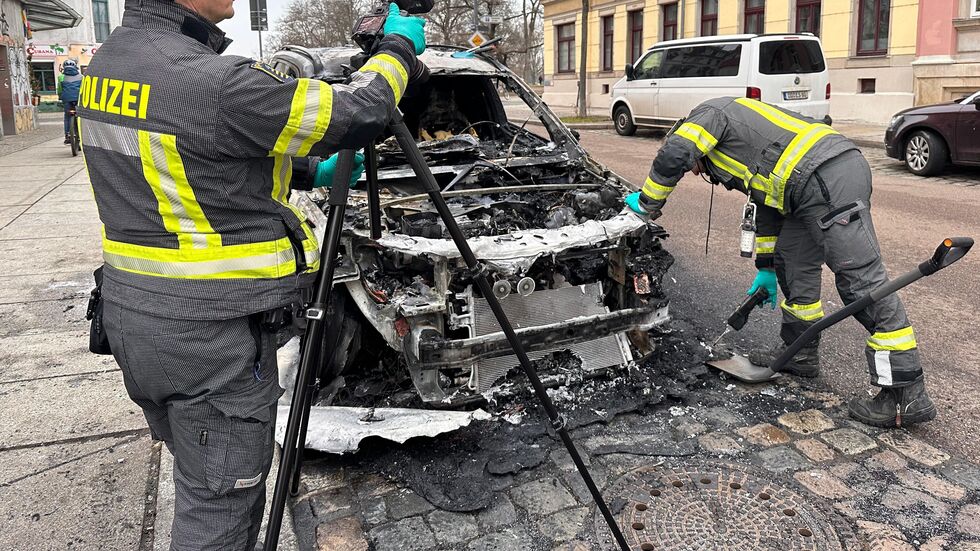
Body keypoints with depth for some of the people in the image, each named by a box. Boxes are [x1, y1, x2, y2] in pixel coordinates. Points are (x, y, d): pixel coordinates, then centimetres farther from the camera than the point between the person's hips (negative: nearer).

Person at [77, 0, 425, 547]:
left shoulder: (112, 60, 6)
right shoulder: (214, 84, -24)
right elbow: (356, 115, -16)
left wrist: (310, 173, 16)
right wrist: (400, 45, 2)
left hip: (131, 314, 9)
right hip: (209, 330, -9)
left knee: (201, 482, 25)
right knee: (219, 505, 9)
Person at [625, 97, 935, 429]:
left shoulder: (709, 113, 10)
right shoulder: (742, 149, 35)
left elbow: (672, 156, -9)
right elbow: (766, 208, 37)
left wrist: (648, 203, 7)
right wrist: (766, 269, 41)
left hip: (828, 180, -10)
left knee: (860, 279, -10)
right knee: (792, 262, 19)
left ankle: (908, 395, -7)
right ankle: (799, 353, 31)